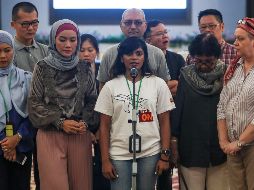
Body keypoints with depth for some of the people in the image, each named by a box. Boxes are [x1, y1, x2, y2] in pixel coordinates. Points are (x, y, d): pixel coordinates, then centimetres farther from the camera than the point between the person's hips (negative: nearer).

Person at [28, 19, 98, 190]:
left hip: (80, 135, 2)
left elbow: (92, 101, 11)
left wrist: (85, 122, -7)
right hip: (50, 135, -2)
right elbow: (35, 103, -1)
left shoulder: (85, 70, 8)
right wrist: (60, 122, -10)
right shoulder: (43, 68, 1)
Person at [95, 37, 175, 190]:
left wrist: (165, 155, -2)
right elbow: (105, 126, 2)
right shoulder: (110, 86, 2)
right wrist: (105, 159, -2)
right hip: (119, 154, 0)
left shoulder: (158, 84, 2)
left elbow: (164, 122, 3)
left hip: (151, 153, 0)